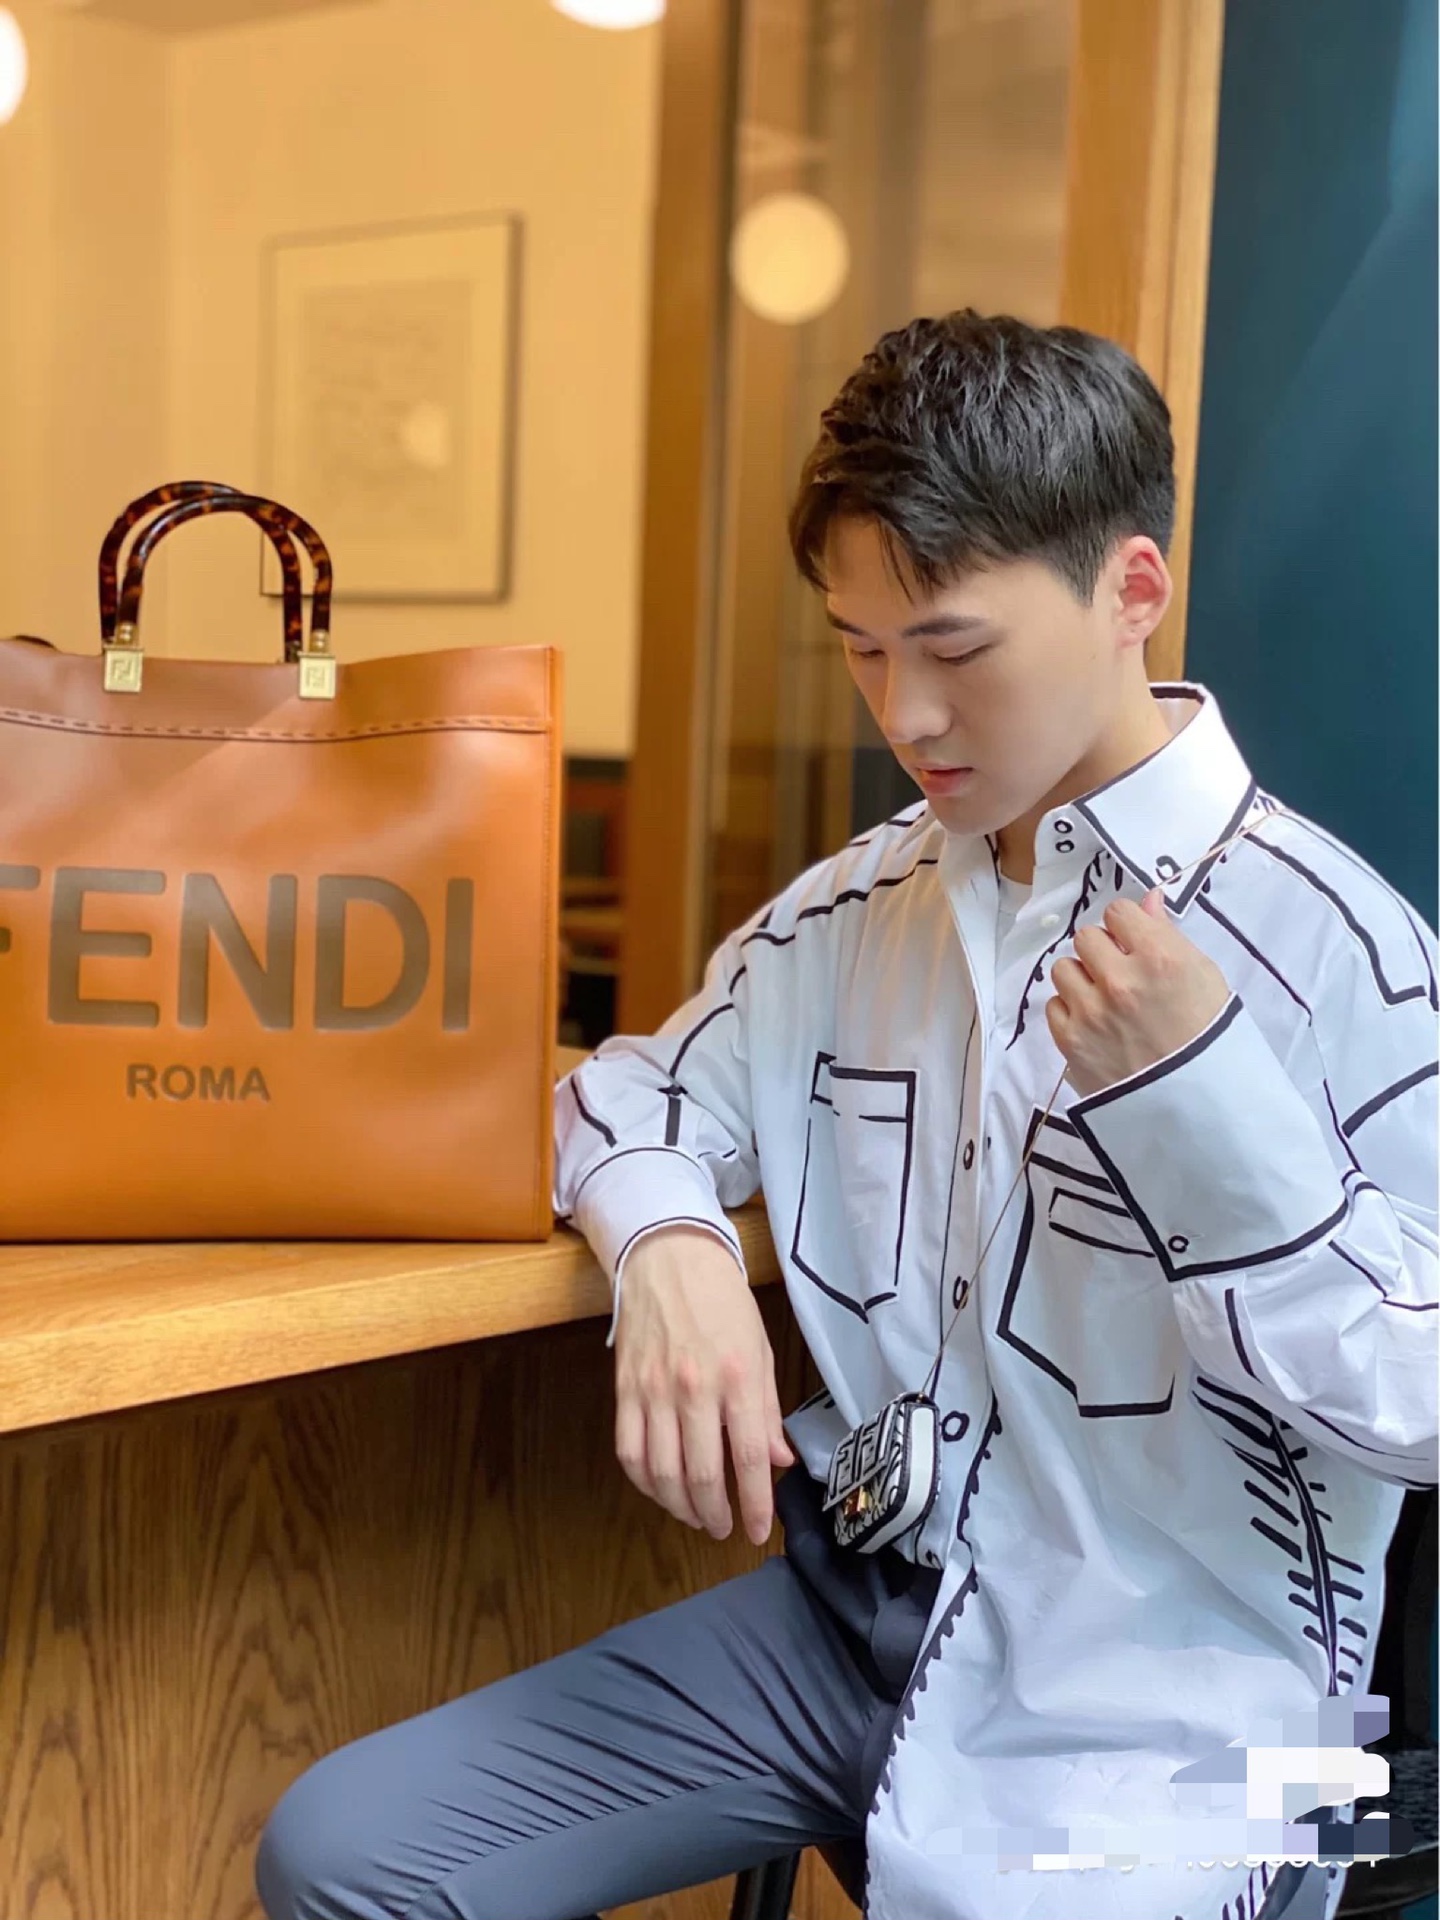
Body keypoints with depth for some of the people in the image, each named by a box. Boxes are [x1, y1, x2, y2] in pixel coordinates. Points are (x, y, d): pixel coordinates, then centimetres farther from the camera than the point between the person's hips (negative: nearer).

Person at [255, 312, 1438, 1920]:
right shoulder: (859, 908, 6)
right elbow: (639, 1092, 14)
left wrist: (1205, 1091, -25)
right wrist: (669, 1247, -10)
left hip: (1166, 1698, -5)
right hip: (857, 1608, 6)